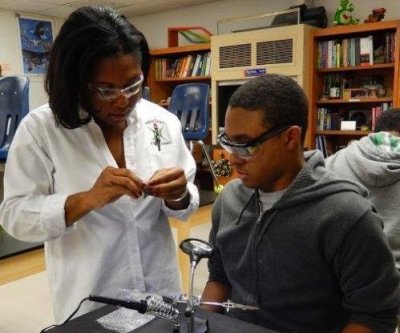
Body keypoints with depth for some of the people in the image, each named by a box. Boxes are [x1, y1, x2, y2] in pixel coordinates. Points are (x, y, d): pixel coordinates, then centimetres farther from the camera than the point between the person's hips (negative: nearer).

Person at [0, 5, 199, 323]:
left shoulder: (163, 121, -4)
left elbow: (186, 204, 1)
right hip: (88, 303, -3)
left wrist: (178, 196, -21)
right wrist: (87, 199, -29)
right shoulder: (40, 128, -12)